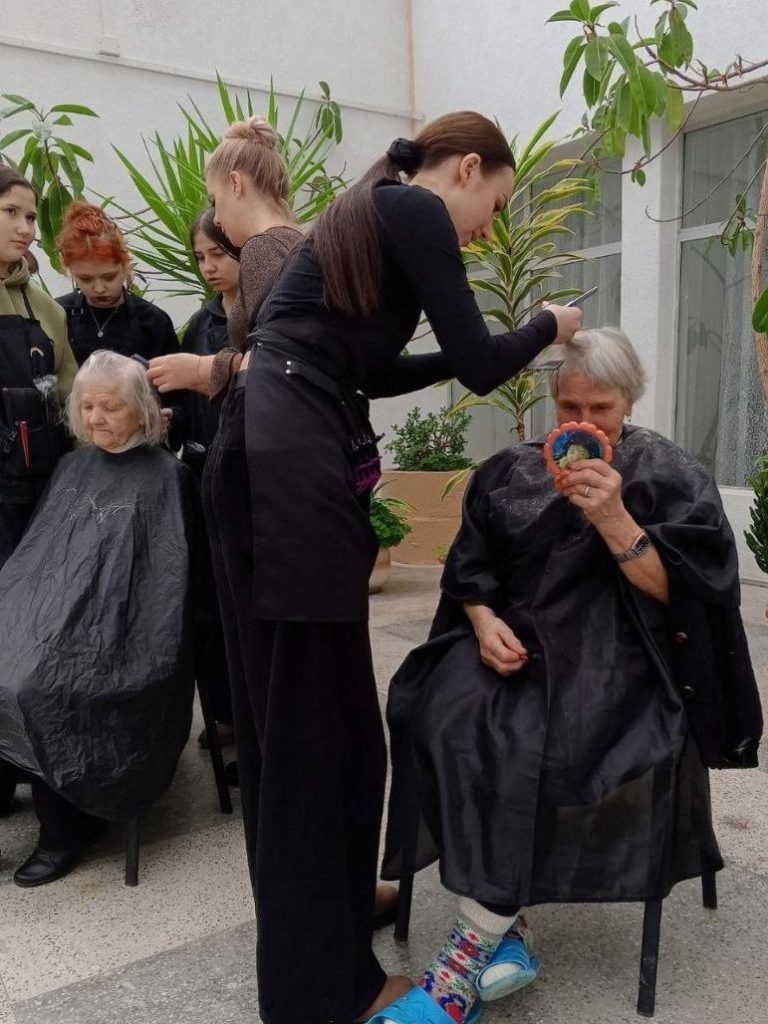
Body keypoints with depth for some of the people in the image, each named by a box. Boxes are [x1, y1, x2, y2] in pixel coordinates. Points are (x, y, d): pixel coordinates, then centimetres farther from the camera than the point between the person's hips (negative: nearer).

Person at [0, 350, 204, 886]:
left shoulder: (166, 477, -2)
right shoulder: (72, 468, 18)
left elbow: (170, 577, -6)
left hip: (114, 633, -6)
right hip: (49, 613, 6)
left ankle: (65, 826, -4)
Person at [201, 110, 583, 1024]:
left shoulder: (373, 210, 27)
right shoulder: (415, 209, -1)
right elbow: (480, 366, -6)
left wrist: (480, 346, 31)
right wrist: (549, 326, 14)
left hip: (270, 453, 10)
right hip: (293, 462, -10)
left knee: (287, 703, 17)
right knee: (317, 714, -3)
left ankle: (323, 899, 36)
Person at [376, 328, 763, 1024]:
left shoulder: (670, 476, 5)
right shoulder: (509, 471, 14)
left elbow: (678, 591, -4)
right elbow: (469, 568, 12)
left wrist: (613, 521, -19)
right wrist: (484, 623, -8)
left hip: (615, 652, -3)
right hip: (515, 637, 4)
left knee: (540, 744, -32)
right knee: (449, 718, -27)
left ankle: (478, 942, -17)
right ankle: (503, 931, -17)